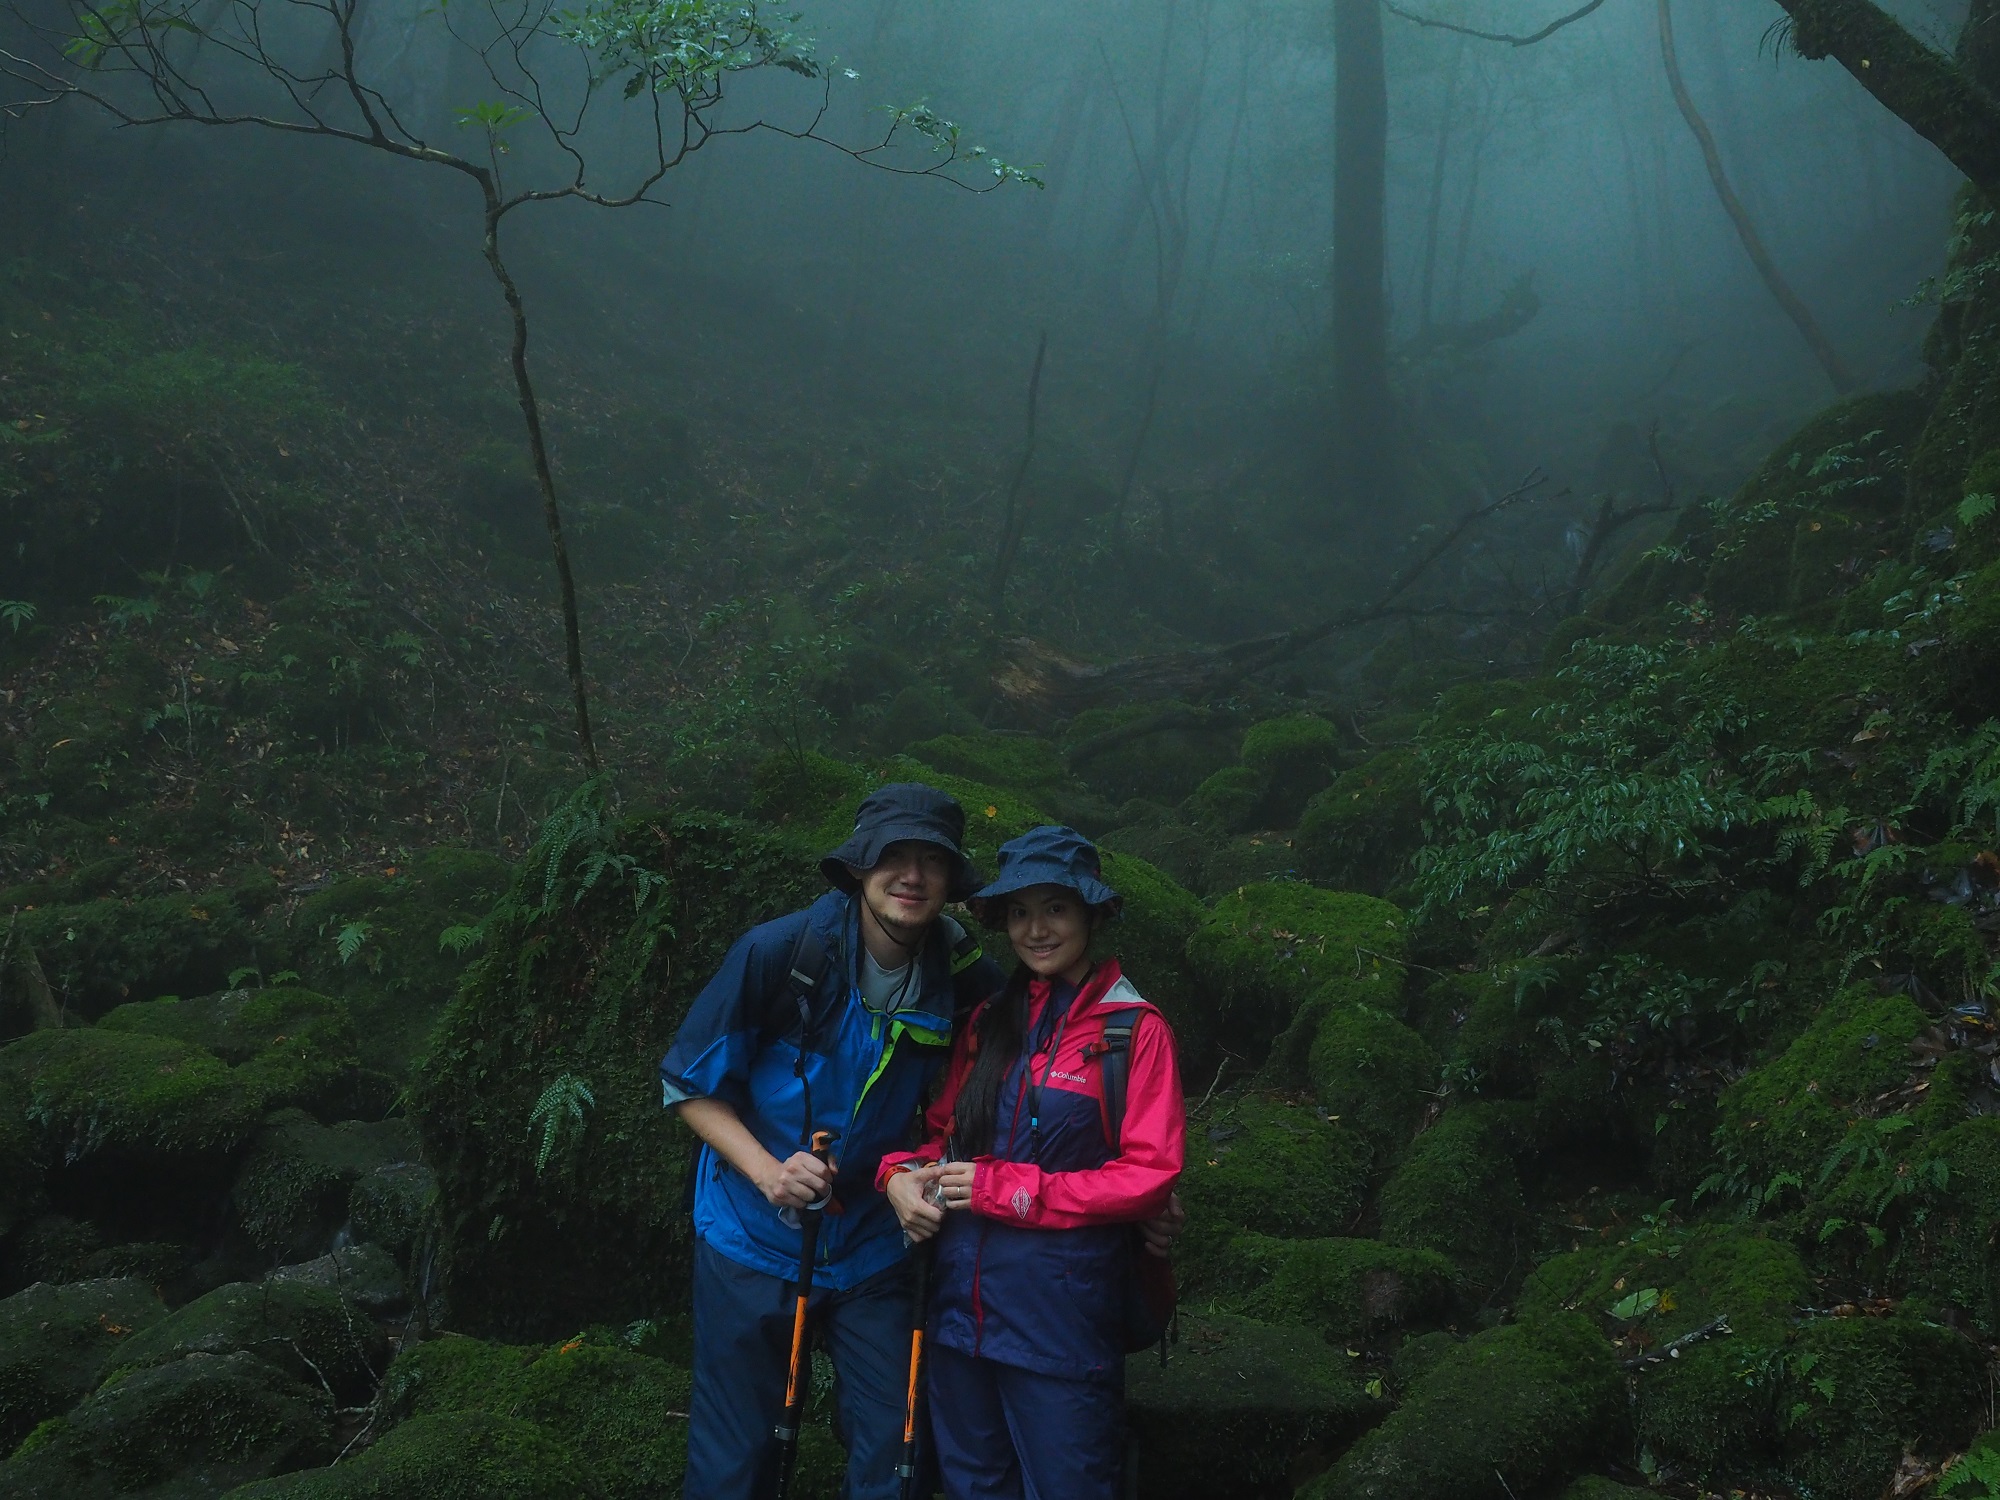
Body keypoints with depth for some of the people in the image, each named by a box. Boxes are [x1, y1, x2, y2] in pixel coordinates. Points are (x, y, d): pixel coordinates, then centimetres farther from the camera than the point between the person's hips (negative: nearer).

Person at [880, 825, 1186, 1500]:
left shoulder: (1134, 1029, -9)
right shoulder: (989, 1020, 8)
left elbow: (1150, 1176, -14)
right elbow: (943, 1130, 16)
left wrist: (1003, 1189, -16)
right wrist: (903, 1174, -7)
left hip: (1061, 1315, -5)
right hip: (960, 1298, 6)